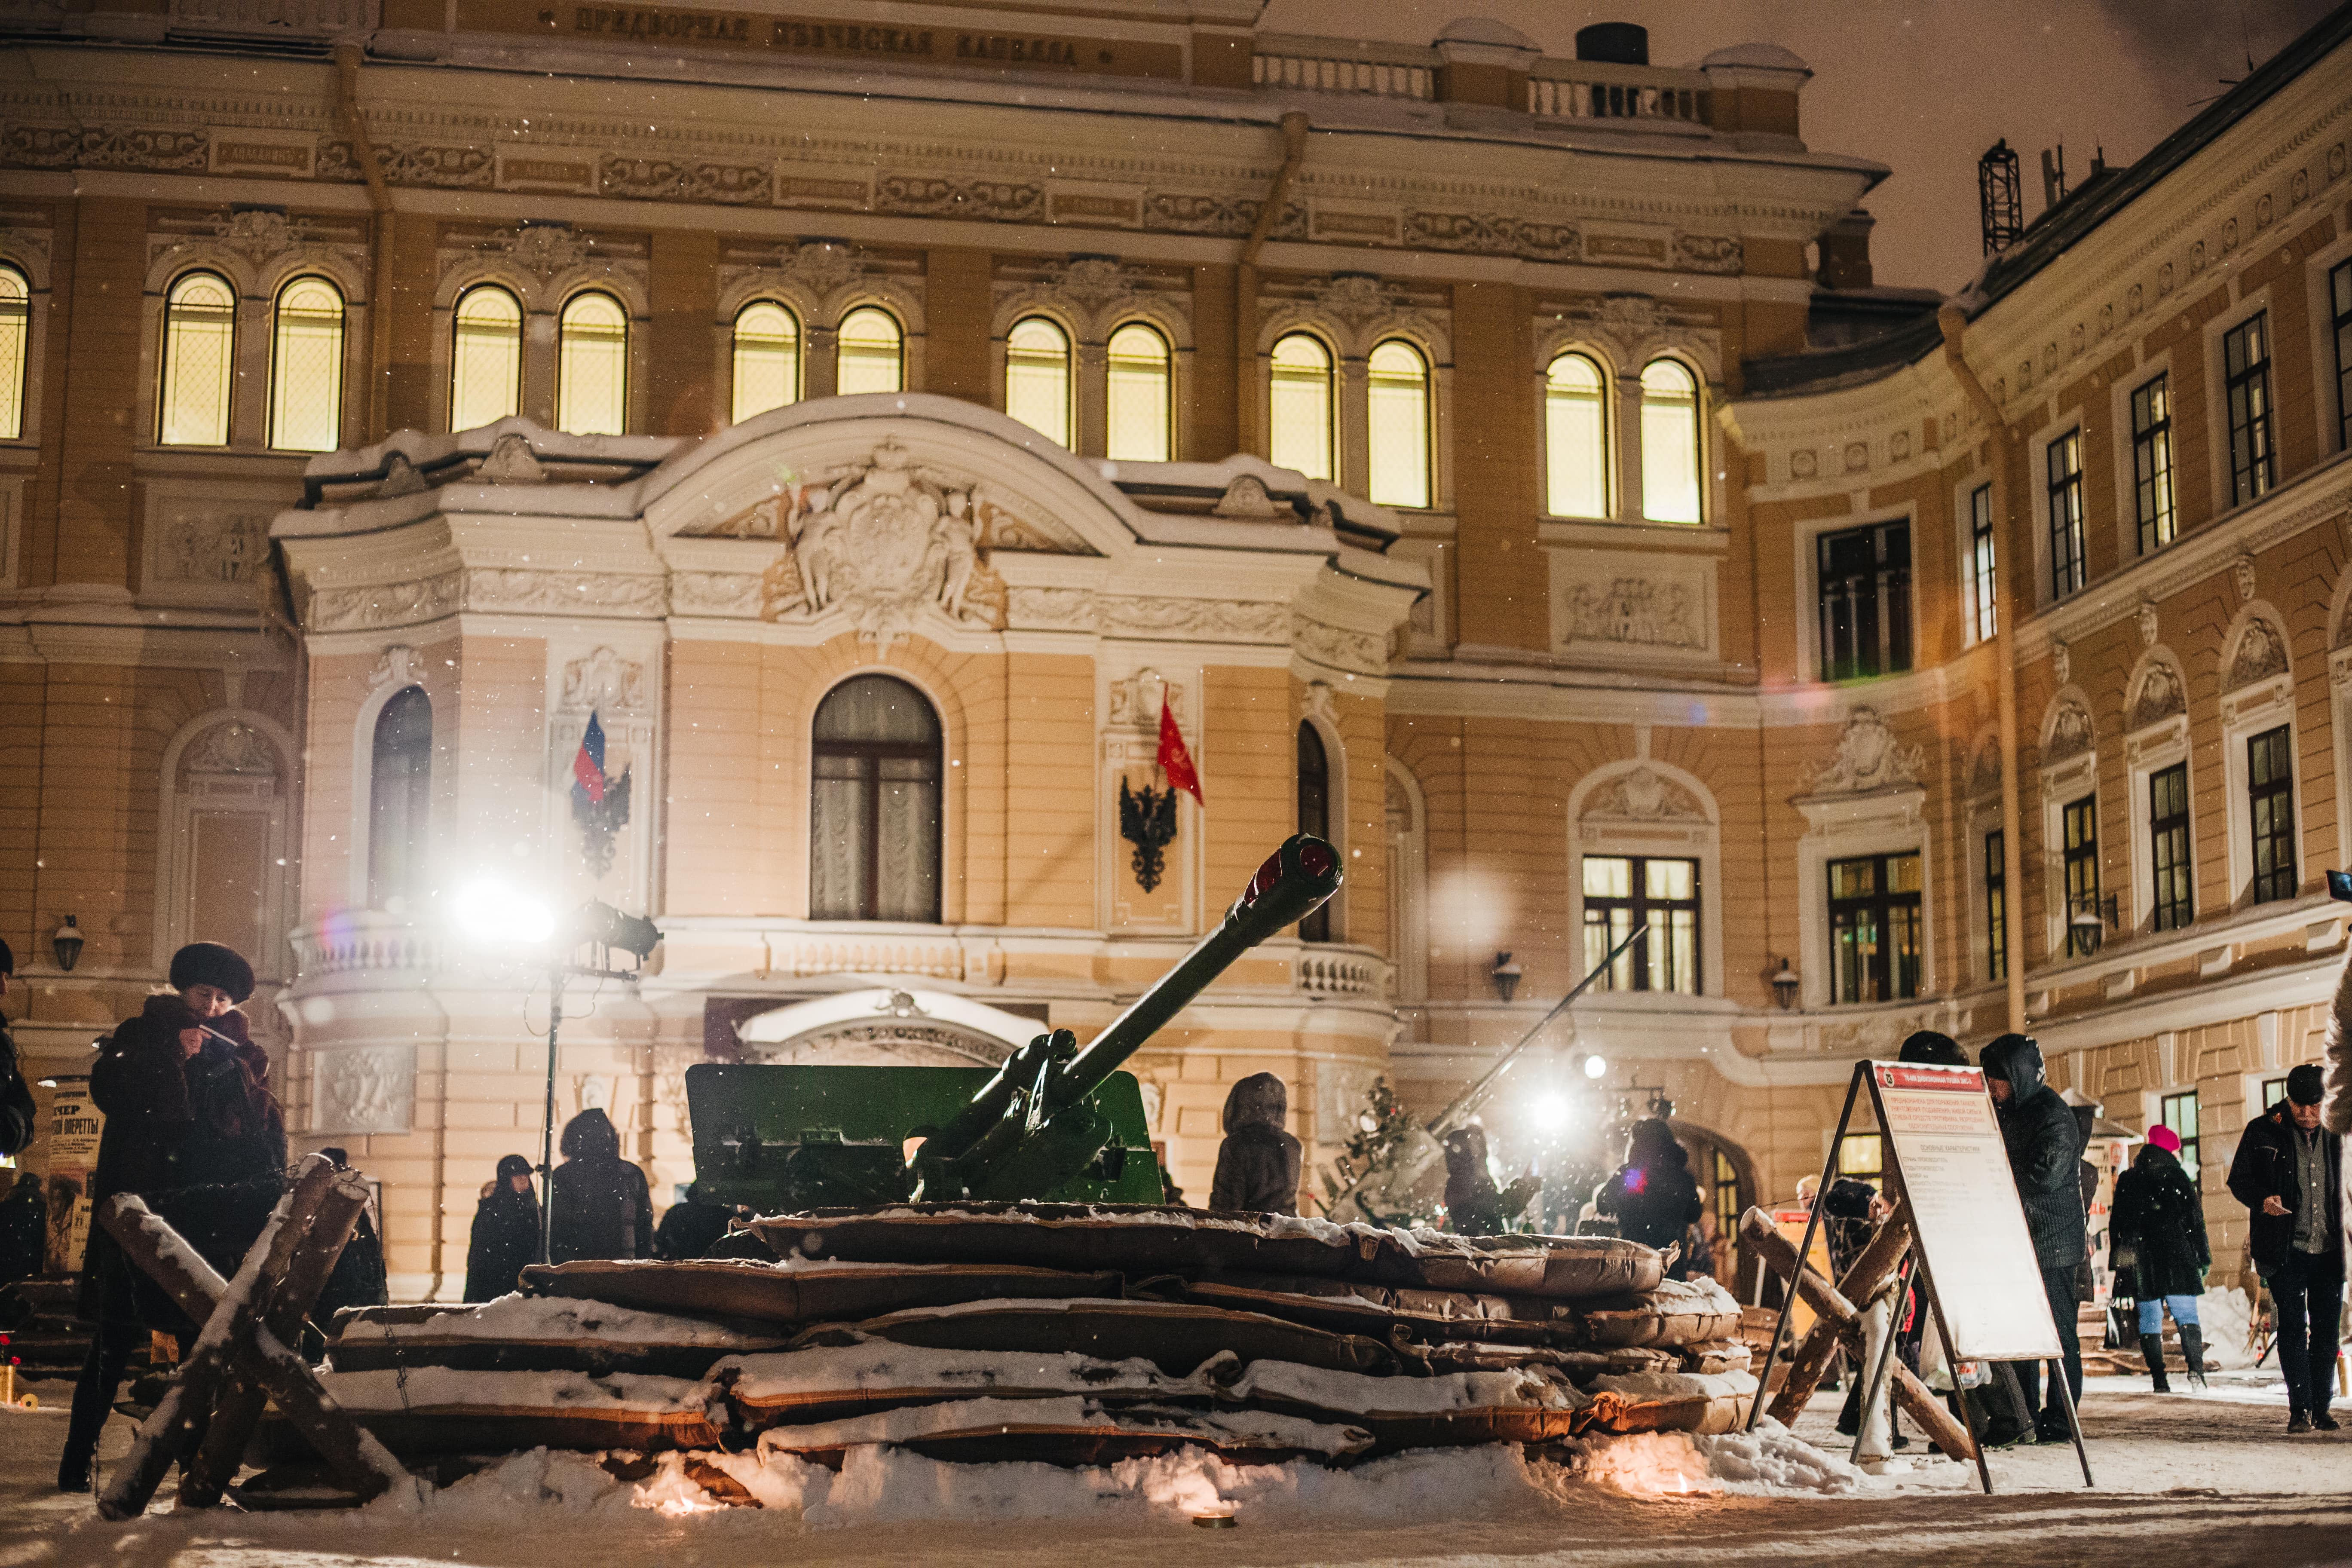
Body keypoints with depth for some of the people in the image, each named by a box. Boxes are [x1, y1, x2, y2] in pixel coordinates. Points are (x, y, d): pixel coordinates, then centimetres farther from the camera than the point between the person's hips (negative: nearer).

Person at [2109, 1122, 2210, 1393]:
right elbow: (2194, 1220, -1)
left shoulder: (2126, 1181, 10)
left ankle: (2160, 1380, -2)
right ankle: (2195, 1367, -20)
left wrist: (2117, 1262, 16)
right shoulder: (2177, 1177, 0)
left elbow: (2116, 1223, 12)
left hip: (2140, 1260, 3)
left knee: (2149, 1319, 4)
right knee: (2186, 1315, 0)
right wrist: (2203, 1256, 5)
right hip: (2175, 1257, -3)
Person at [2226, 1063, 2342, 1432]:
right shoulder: (2264, 1132, -2)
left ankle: (2321, 1407, 16)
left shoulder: (2335, 1135, 7)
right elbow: (2238, 1180, 3)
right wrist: (2262, 1199, -17)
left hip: (2329, 1250, 3)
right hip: (2285, 1249, -3)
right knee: (2293, 1326, -7)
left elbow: (2342, 1190, 16)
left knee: (2327, 1329, 6)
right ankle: (2299, 1408, -3)